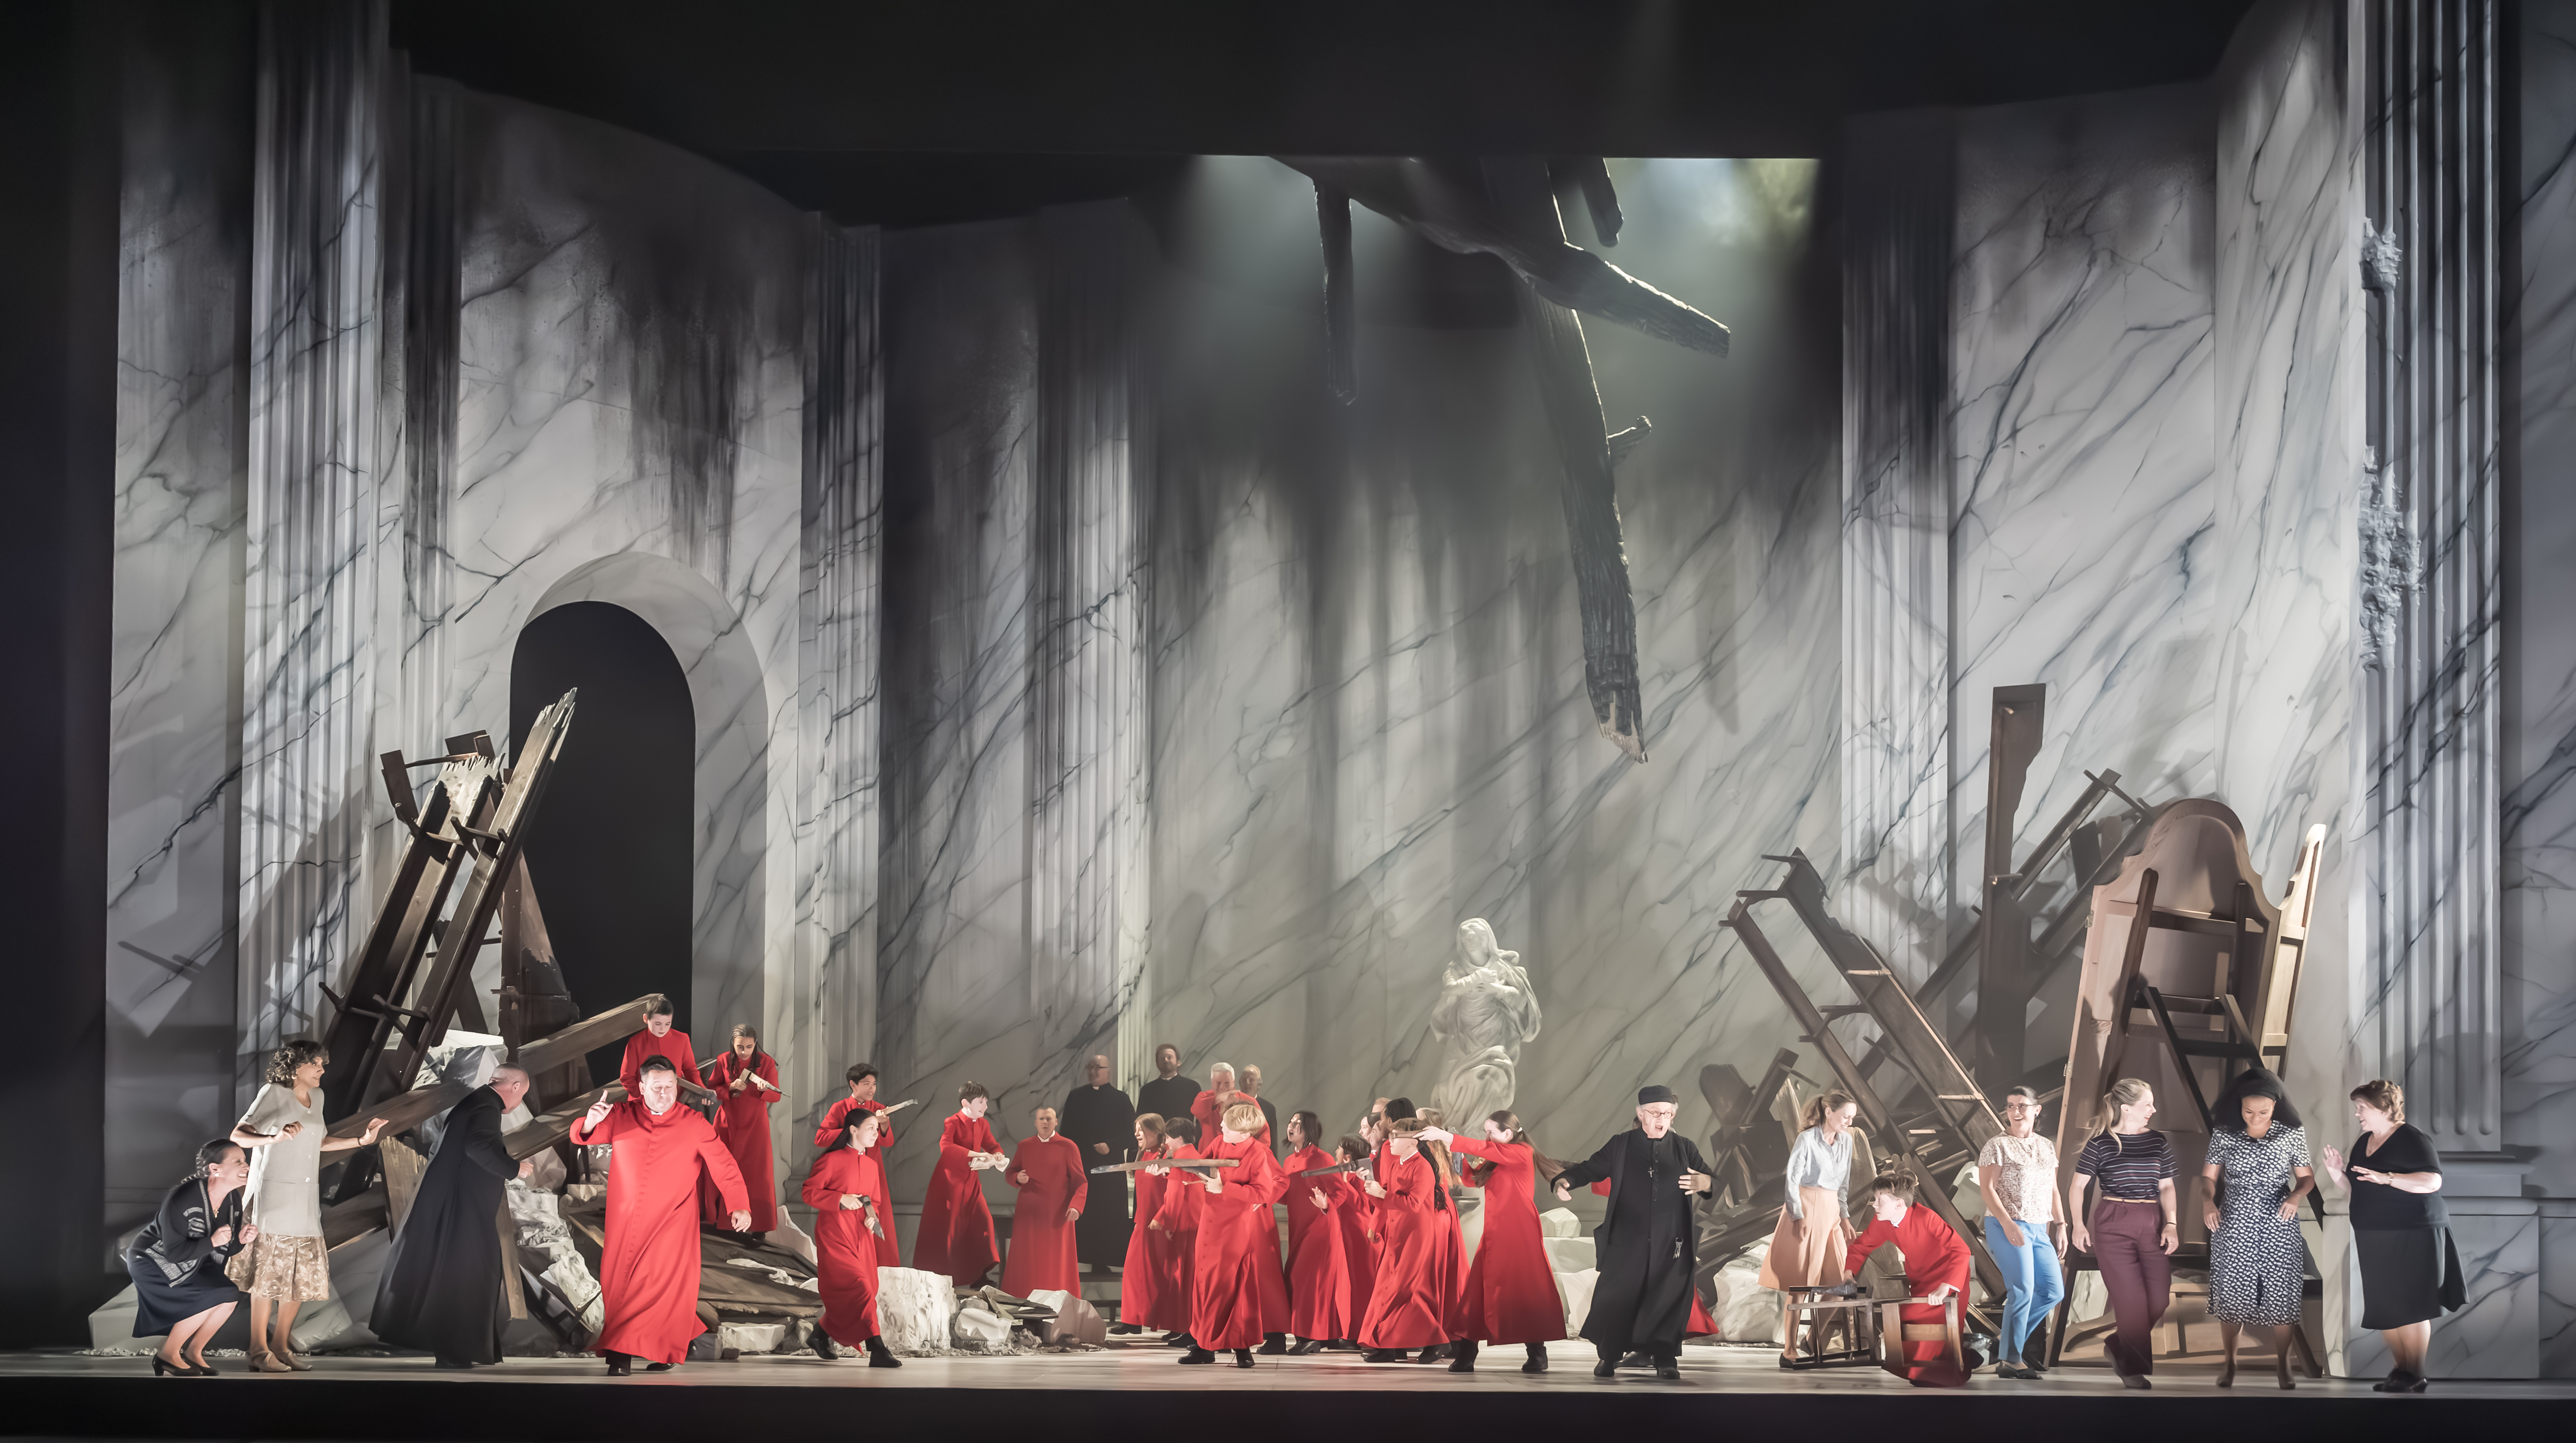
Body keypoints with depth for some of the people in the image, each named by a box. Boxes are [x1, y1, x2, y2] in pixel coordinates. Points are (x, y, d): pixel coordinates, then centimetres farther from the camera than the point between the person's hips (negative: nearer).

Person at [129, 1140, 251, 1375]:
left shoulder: (233, 1200, -7)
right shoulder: (183, 1199, -31)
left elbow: (224, 1249, 2)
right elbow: (174, 1252, -28)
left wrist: (241, 1240, -20)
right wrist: (212, 1242, -37)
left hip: (191, 1263, 8)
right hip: (152, 1260, -8)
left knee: (229, 1295, -12)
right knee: (206, 1300, -23)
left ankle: (193, 1352, 7)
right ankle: (167, 1355, -4)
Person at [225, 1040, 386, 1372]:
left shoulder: (316, 1096, 13)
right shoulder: (273, 1093, -8)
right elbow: (238, 1137, -14)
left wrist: (362, 1140, 13)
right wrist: (275, 1137, -31)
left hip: (305, 1199, 7)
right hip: (273, 1195, -7)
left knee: (304, 1274, 5)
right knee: (269, 1272, -6)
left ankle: (282, 1346, 13)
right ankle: (259, 1351, 0)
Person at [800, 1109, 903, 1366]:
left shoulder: (872, 1165, 15)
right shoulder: (832, 1160, -6)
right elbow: (809, 1193, -7)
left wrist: (872, 1214, 1)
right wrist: (841, 1199, -18)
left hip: (862, 1236, 7)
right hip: (834, 1233, -7)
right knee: (859, 1287, -17)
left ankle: (824, 1331, 32)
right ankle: (877, 1350, -21)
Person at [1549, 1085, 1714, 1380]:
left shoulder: (1685, 1149, 10)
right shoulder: (1620, 1146, 8)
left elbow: (1710, 1181, 9)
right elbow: (1589, 1168, 8)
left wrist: (1704, 1183, -16)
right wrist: (1565, 1180, -13)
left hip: (1671, 1244, 1)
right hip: (1627, 1242, 0)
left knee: (1667, 1301, -4)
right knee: (1615, 1298, -1)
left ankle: (1665, 1359, 6)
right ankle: (1608, 1357, 13)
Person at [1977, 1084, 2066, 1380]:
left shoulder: (2047, 1147, 16)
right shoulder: (1997, 1145, -3)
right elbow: (1987, 1188, -10)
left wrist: (2060, 1225, 14)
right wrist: (2008, 1223, -19)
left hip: (2039, 1229, 7)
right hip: (2007, 1227, -7)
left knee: (2054, 1291, 2)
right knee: (2022, 1290, -13)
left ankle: (2006, 1342, 13)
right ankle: (2010, 1360, -6)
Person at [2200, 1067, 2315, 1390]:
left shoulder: (2293, 1135, -6)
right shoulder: (2224, 1134, -5)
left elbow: (2307, 1178, 1)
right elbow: (2208, 1177, 0)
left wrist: (2296, 1196, -20)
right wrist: (2207, 1200, -20)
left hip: (2278, 1227, 0)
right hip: (2234, 1226, 0)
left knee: (2280, 1296, 4)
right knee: (2231, 1294, 7)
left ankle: (2282, 1364, 21)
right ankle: (2229, 1361, 25)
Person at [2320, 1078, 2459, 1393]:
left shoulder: (2412, 1140, -11)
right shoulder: (2363, 1143, 13)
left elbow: (2433, 1181, -22)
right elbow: (2355, 1189, 20)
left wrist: (2387, 1178, -30)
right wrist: (2337, 1174, 0)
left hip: (2411, 1237, -8)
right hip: (2373, 1238, 8)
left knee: (2409, 1309, -5)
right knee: (2384, 1309, 9)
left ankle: (2415, 1377, 1)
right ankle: (2400, 1370, 18)